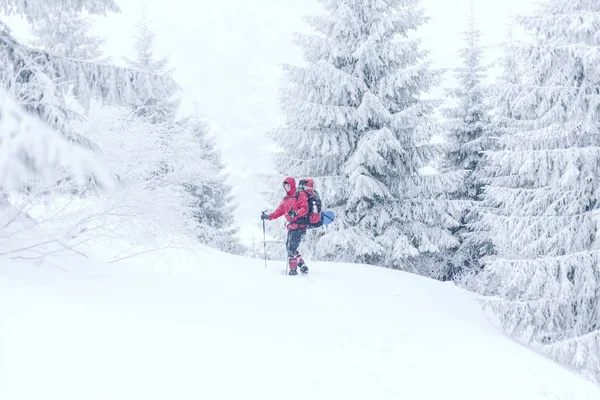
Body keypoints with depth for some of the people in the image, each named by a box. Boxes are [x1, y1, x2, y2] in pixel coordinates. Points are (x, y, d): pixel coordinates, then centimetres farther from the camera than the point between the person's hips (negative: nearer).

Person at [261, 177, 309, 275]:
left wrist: (296, 213, -32)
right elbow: (279, 211, 19)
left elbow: (305, 209, -14)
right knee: (289, 247, 7)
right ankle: (303, 266, 16)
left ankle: (293, 269, -11)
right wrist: (269, 216, 6)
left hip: (299, 225, -8)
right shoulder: (285, 199, 20)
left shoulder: (300, 195, -3)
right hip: (291, 226, 8)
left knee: (291, 248, -15)